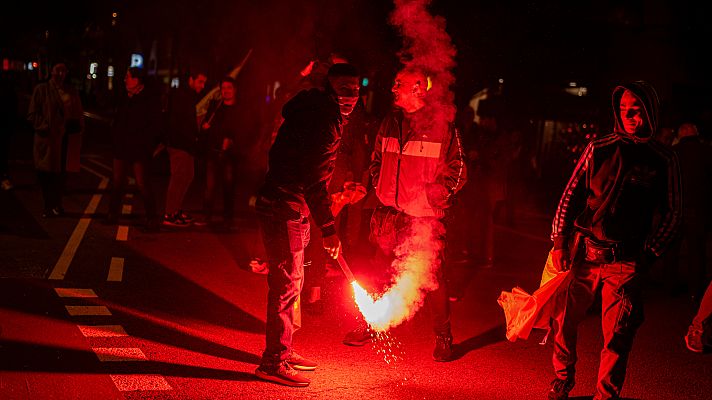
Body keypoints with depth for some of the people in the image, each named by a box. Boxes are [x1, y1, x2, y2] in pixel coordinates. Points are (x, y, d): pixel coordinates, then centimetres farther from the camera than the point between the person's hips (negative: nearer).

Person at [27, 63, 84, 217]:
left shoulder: (72, 92, 10)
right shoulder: (42, 90, -2)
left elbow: (79, 114, 16)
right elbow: (32, 114, -3)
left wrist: (77, 128, 0)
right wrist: (45, 128, -14)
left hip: (66, 139, 3)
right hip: (48, 138, -3)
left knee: (60, 173, 8)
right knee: (46, 174, 1)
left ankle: (57, 205, 19)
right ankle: (48, 206, 12)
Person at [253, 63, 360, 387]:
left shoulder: (319, 113, 13)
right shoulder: (324, 120, -19)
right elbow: (315, 180, -24)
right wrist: (329, 229, -24)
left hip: (289, 209, 11)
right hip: (285, 211, -11)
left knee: (290, 282, 19)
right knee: (287, 283, -5)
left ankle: (283, 351, 31)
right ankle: (274, 361, 2)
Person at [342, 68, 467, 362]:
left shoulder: (442, 125, -5)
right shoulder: (390, 122, 11)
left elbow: (458, 171, -2)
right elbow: (377, 160, 23)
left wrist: (435, 197, -9)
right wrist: (380, 189, 10)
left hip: (424, 216, -5)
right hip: (390, 213, 5)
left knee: (433, 276, -3)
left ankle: (443, 337, 10)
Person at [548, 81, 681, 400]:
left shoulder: (664, 161, 4)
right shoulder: (599, 150, 4)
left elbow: (670, 214, 8)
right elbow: (570, 195, 7)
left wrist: (649, 252, -2)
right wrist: (560, 241, 0)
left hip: (626, 262, -1)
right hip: (583, 253, 1)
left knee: (618, 337, 0)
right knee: (564, 320, 8)